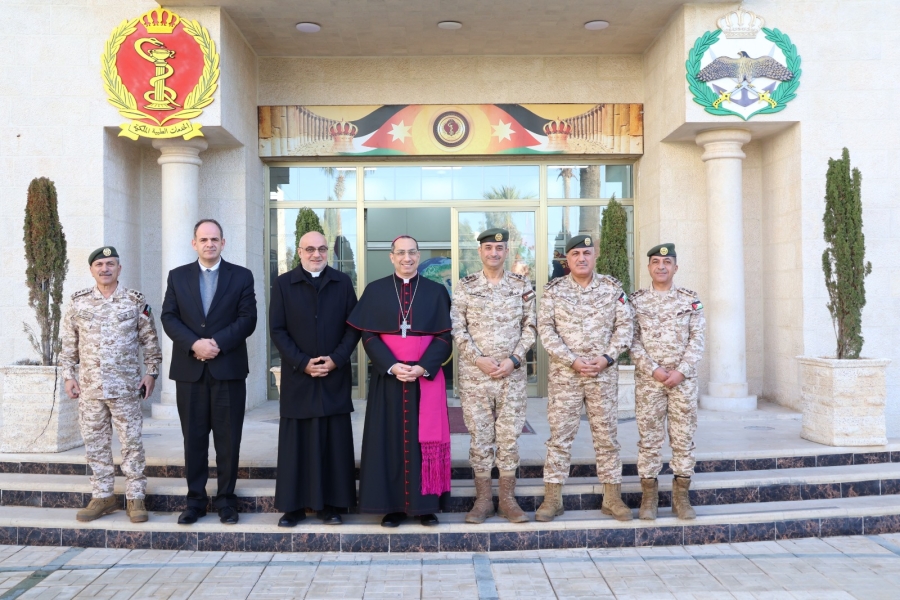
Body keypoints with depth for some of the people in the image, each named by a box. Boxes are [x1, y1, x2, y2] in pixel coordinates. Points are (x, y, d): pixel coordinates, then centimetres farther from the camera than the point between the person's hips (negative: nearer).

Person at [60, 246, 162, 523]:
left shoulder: (136, 301, -1)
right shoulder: (78, 302, 4)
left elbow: (150, 341, 3)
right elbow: (69, 343, 9)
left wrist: (151, 372, -2)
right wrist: (68, 375, 4)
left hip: (126, 387, -2)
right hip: (89, 387, 2)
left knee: (132, 442, 2)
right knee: (95, 443, 9)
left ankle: (135, 498, 11)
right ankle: (102, 497, 21)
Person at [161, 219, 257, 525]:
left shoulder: (242, 276, 5)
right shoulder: (178, 276, 10)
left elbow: (247, 319, -3)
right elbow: (168, 317, 2)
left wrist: (218, 343, -16)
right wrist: (194, 344, -14)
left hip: (228, 368, -1)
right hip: (189, 370, 2)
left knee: (228, 439, 3)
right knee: (193, 439, 7)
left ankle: (226, 500, 15)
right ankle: (195, 500, 18)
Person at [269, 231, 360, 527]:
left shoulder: (342, 282, 7)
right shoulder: (283, 284, 4)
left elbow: (353, 326, 4)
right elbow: (277, 329, -1)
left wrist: (336, 359, -10)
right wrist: (302, 363, -11)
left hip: (335, 375, 1)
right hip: (297, 377, -1)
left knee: (335, 442, 4)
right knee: (297, 442, 4)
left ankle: (331, 504, 13)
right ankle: (293, 505, 14)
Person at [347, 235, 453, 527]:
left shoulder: (436, 291, 5)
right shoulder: (375, 291, 5)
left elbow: (444, 336, 0)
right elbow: (368, 336, -1)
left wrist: (423, 367, -14)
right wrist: (392, 366, -15)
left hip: (427, 376, 0)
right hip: (387, 377, 0)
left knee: (425, 437, 3)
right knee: (390, 438, 2)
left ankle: (426, 504, 13)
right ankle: (393, 505, 12)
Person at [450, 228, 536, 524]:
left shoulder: (522, 285, 5)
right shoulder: (465, 286, 2)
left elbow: (530, 326, 3)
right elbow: (457, 328, -1)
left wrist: (513, 359, -9)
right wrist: (478, 358, -11)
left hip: (513, 374, 1)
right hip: (475, 374, 0)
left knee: (509, 435, 6)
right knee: (480, 436, 5)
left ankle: (507, 498, 17)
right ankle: (483, 499, 17)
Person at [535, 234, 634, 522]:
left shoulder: (612, 287, 5)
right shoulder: (554, 290, 2)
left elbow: (624, 325, 2)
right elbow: (546, 328, -5)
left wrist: (607, 357, -11)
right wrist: (572, 360, -13)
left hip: (604, 373, 1)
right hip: (564, 374, -1)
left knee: (606, 434, 7)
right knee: (560, 434, 2)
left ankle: (612, 497, 18)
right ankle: (552, 498, 11)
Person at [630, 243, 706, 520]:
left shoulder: (690, 299, 5)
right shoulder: (636, 300, 2)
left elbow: (697, 339, 0)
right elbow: (633, 341, -3)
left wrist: (681, 371, -10)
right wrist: (654, 369, -12)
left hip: (683, 378, 1)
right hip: (648, 379, -1)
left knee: (684, 437, 5)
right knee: (649, 437, 4)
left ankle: (681, 496, 17)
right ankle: (649, 495, 14)